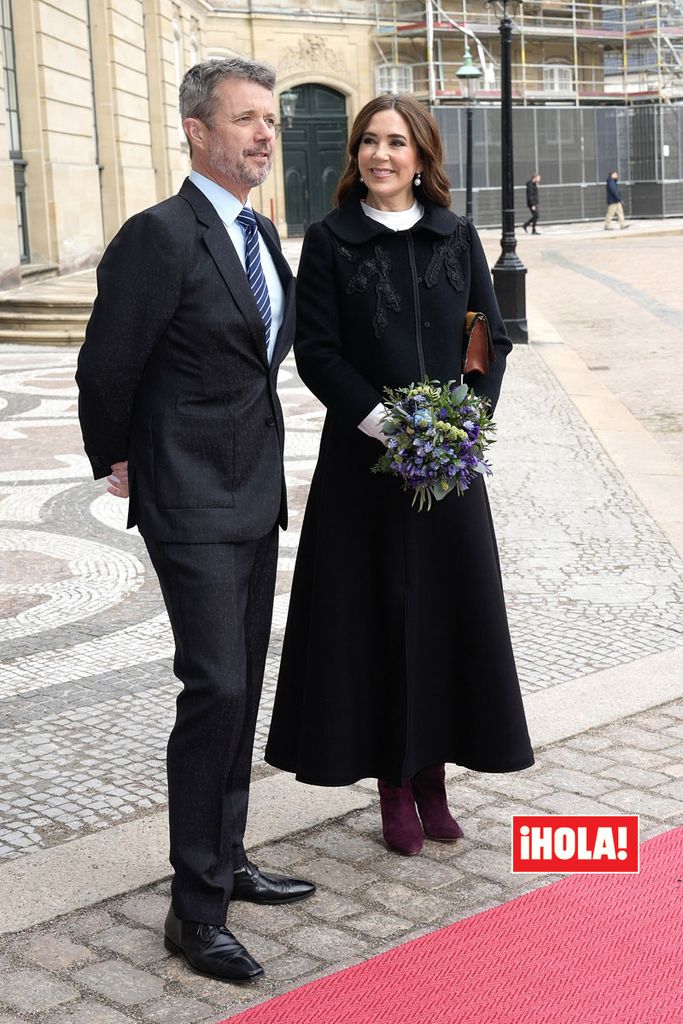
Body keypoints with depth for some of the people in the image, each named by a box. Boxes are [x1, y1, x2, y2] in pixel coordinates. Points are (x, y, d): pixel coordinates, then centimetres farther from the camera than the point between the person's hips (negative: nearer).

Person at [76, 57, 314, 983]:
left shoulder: (264, 235, 11)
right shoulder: (160, 236, -16)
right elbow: (106, 368, -11)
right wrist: (117, 462, 1)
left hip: (257, 497, 9)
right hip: (192, 503, -8)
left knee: (242, 690, 15)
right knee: (215, 690, -10)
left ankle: (226, 863, 28)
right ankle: (196, 908, 1)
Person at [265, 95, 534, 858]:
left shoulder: (456, 236, 7)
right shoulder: (330, 240, -1)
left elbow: (494, 337, 7)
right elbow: (316, 351, -6)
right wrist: (382, 420, -15)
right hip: (364, 458, -3)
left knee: (450, 614, 5)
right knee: (378, 616, 2)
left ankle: (433, 778, 19)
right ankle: (394, 786, 13)